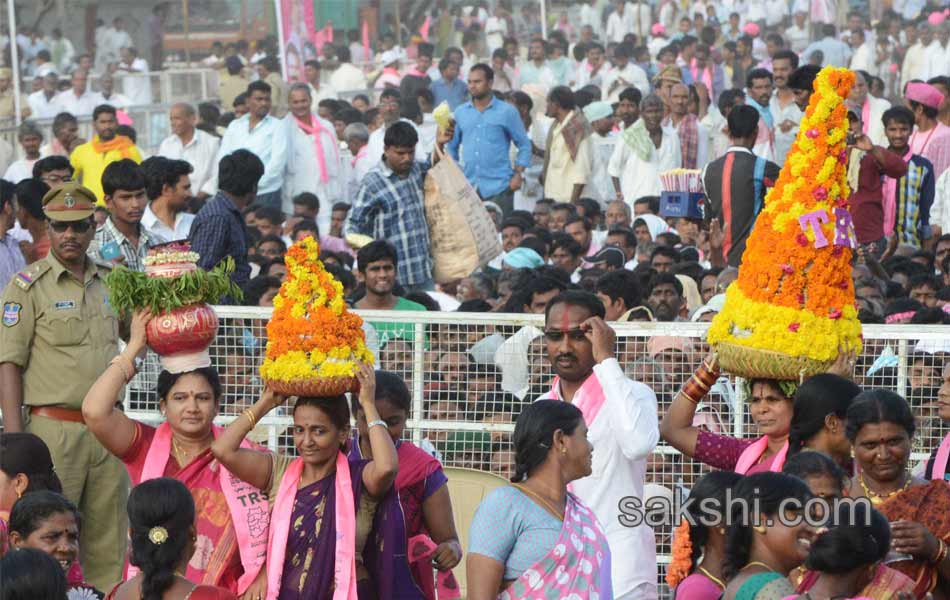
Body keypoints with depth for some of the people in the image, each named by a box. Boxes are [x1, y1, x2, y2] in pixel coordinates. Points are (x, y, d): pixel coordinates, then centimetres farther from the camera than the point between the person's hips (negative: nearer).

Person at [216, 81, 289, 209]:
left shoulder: (277, 126, 5)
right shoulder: (235, 125, 16)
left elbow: (278, 160, -5)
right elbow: (222, 157, 10)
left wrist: (256, 183, -13)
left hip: (266, 194, -3)